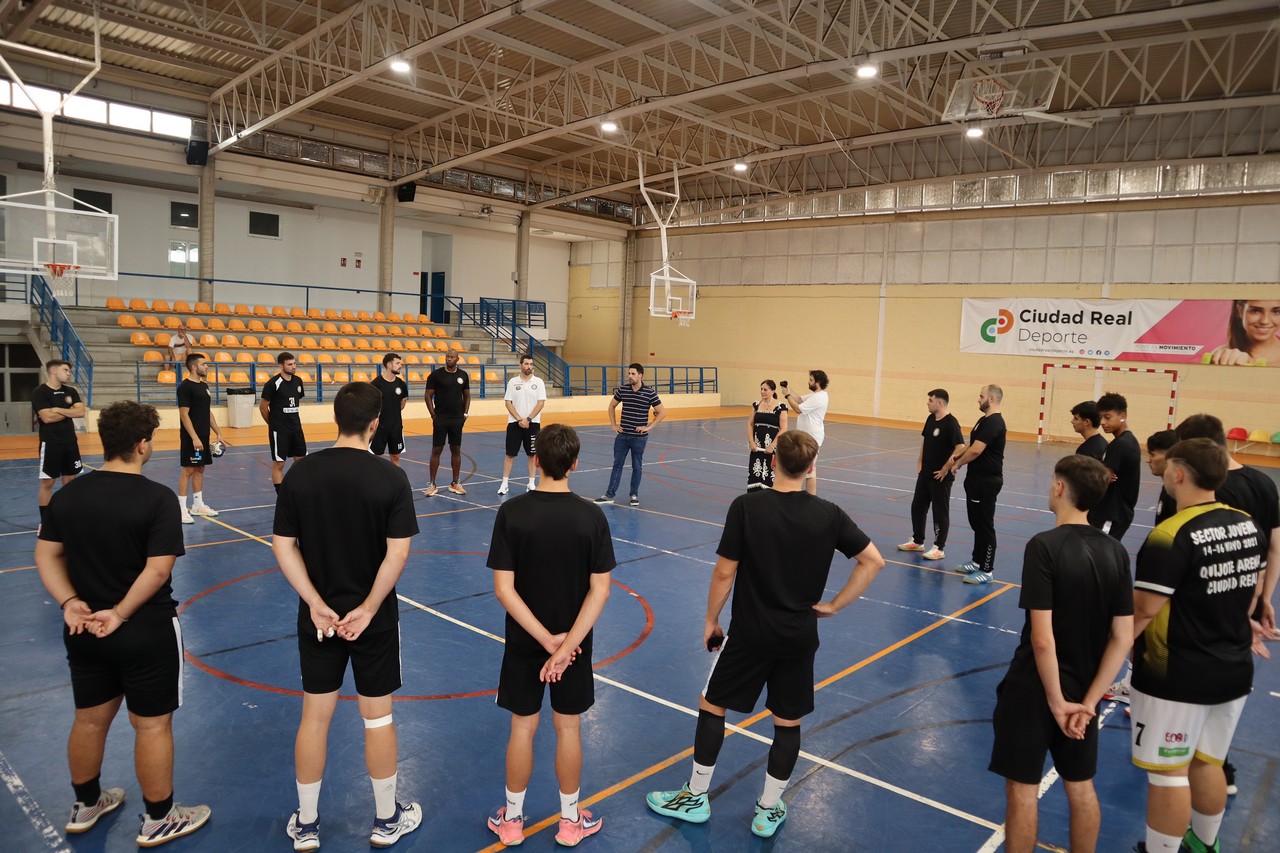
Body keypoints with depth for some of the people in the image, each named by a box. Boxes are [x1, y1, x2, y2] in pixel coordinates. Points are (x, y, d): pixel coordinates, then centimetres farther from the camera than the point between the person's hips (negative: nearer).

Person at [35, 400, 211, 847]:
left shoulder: (68, 495, 0)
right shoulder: (158, 498, -19)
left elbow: (46, 555, 2)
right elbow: (158, 568, -23)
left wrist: (71, 604, -4)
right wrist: (120, 613, -13)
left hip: (85, 631, 6)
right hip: (146, 632, -6)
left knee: (89, 720, 23)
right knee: (152, 725, 9)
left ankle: (86, 806, 43)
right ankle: (159, 820, 24)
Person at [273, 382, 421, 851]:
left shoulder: (300, 473, -6)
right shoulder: (391, 478, -15)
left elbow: (283, 545, -6)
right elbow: (397, 553, -17)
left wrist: (315, 603, -7)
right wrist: (368, 609, -10)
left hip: (319, 616, 3)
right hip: (374, 617, -2)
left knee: (314, 716, 15)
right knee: (378, 717, 12)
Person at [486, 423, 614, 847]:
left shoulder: (511, 513, -15)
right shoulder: (592, 517, -13)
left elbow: (504, 589, -16)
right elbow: (600, 590, -15)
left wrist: (547, 639, -14)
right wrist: (566, 645, -15)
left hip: (524, 643, 0)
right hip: (575, 642, 0)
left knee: (522, 729, 16)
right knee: (568, 729, 16)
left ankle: (512, 820, 33)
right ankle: (570, 822, 32)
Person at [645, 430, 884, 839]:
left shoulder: (746, 506, -16)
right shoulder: (829, 514, -7)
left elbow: (724, 572, -12)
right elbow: (873, 561, -3)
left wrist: (711, 620, 2)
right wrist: (834, 605, 2)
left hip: (749, 633, -2)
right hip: (799, 637, 3)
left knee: (712, 707, 16)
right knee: (788, 723, 16)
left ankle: (695, 798, 28)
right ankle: (768, 811, 28)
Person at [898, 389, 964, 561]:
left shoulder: (951, 423, -17)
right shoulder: (930, 419, 7)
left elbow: (961, 448, -23)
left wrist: (946, 468, -21)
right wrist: (920, 463, 12)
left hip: (941, 476, -8)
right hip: (925, 473, 8)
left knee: (940, 512, 1)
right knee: (917, 506, 15)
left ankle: (939, 548, 10)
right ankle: (917, 541, 29)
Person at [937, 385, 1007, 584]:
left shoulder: (993, 422, -19)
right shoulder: (985, 420, 14)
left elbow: (976, 450, -25)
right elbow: (973, 445, 22)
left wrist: (956, 464, -11)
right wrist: (957, 456, 4)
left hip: (986, 481, -10)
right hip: (977, 479, 10)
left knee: (984, 525, -3)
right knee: (976, 523, 18)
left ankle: (987, 571, 4)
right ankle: (977, 561, 30)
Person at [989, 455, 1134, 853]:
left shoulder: (1044, 546, -22)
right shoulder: (1116, 552, -3)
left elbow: (1042, 639, -25)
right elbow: (1123, 639, -3)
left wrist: (1057, 701, -13)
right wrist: (1088, 701, -1)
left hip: (1034, 688, -6)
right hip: (1083, 691, 6)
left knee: (1022, 789, 9)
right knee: (1082, 789, 21)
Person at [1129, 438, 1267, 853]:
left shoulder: (1171, 536, -23)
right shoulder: (1247, 525, 1)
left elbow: (1143, 609, -22)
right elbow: (1254, 589, 15)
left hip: (1177, 677, -8)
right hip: (1235, 670, 8)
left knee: (1168, 772, 6)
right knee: (1207, 762, 23)